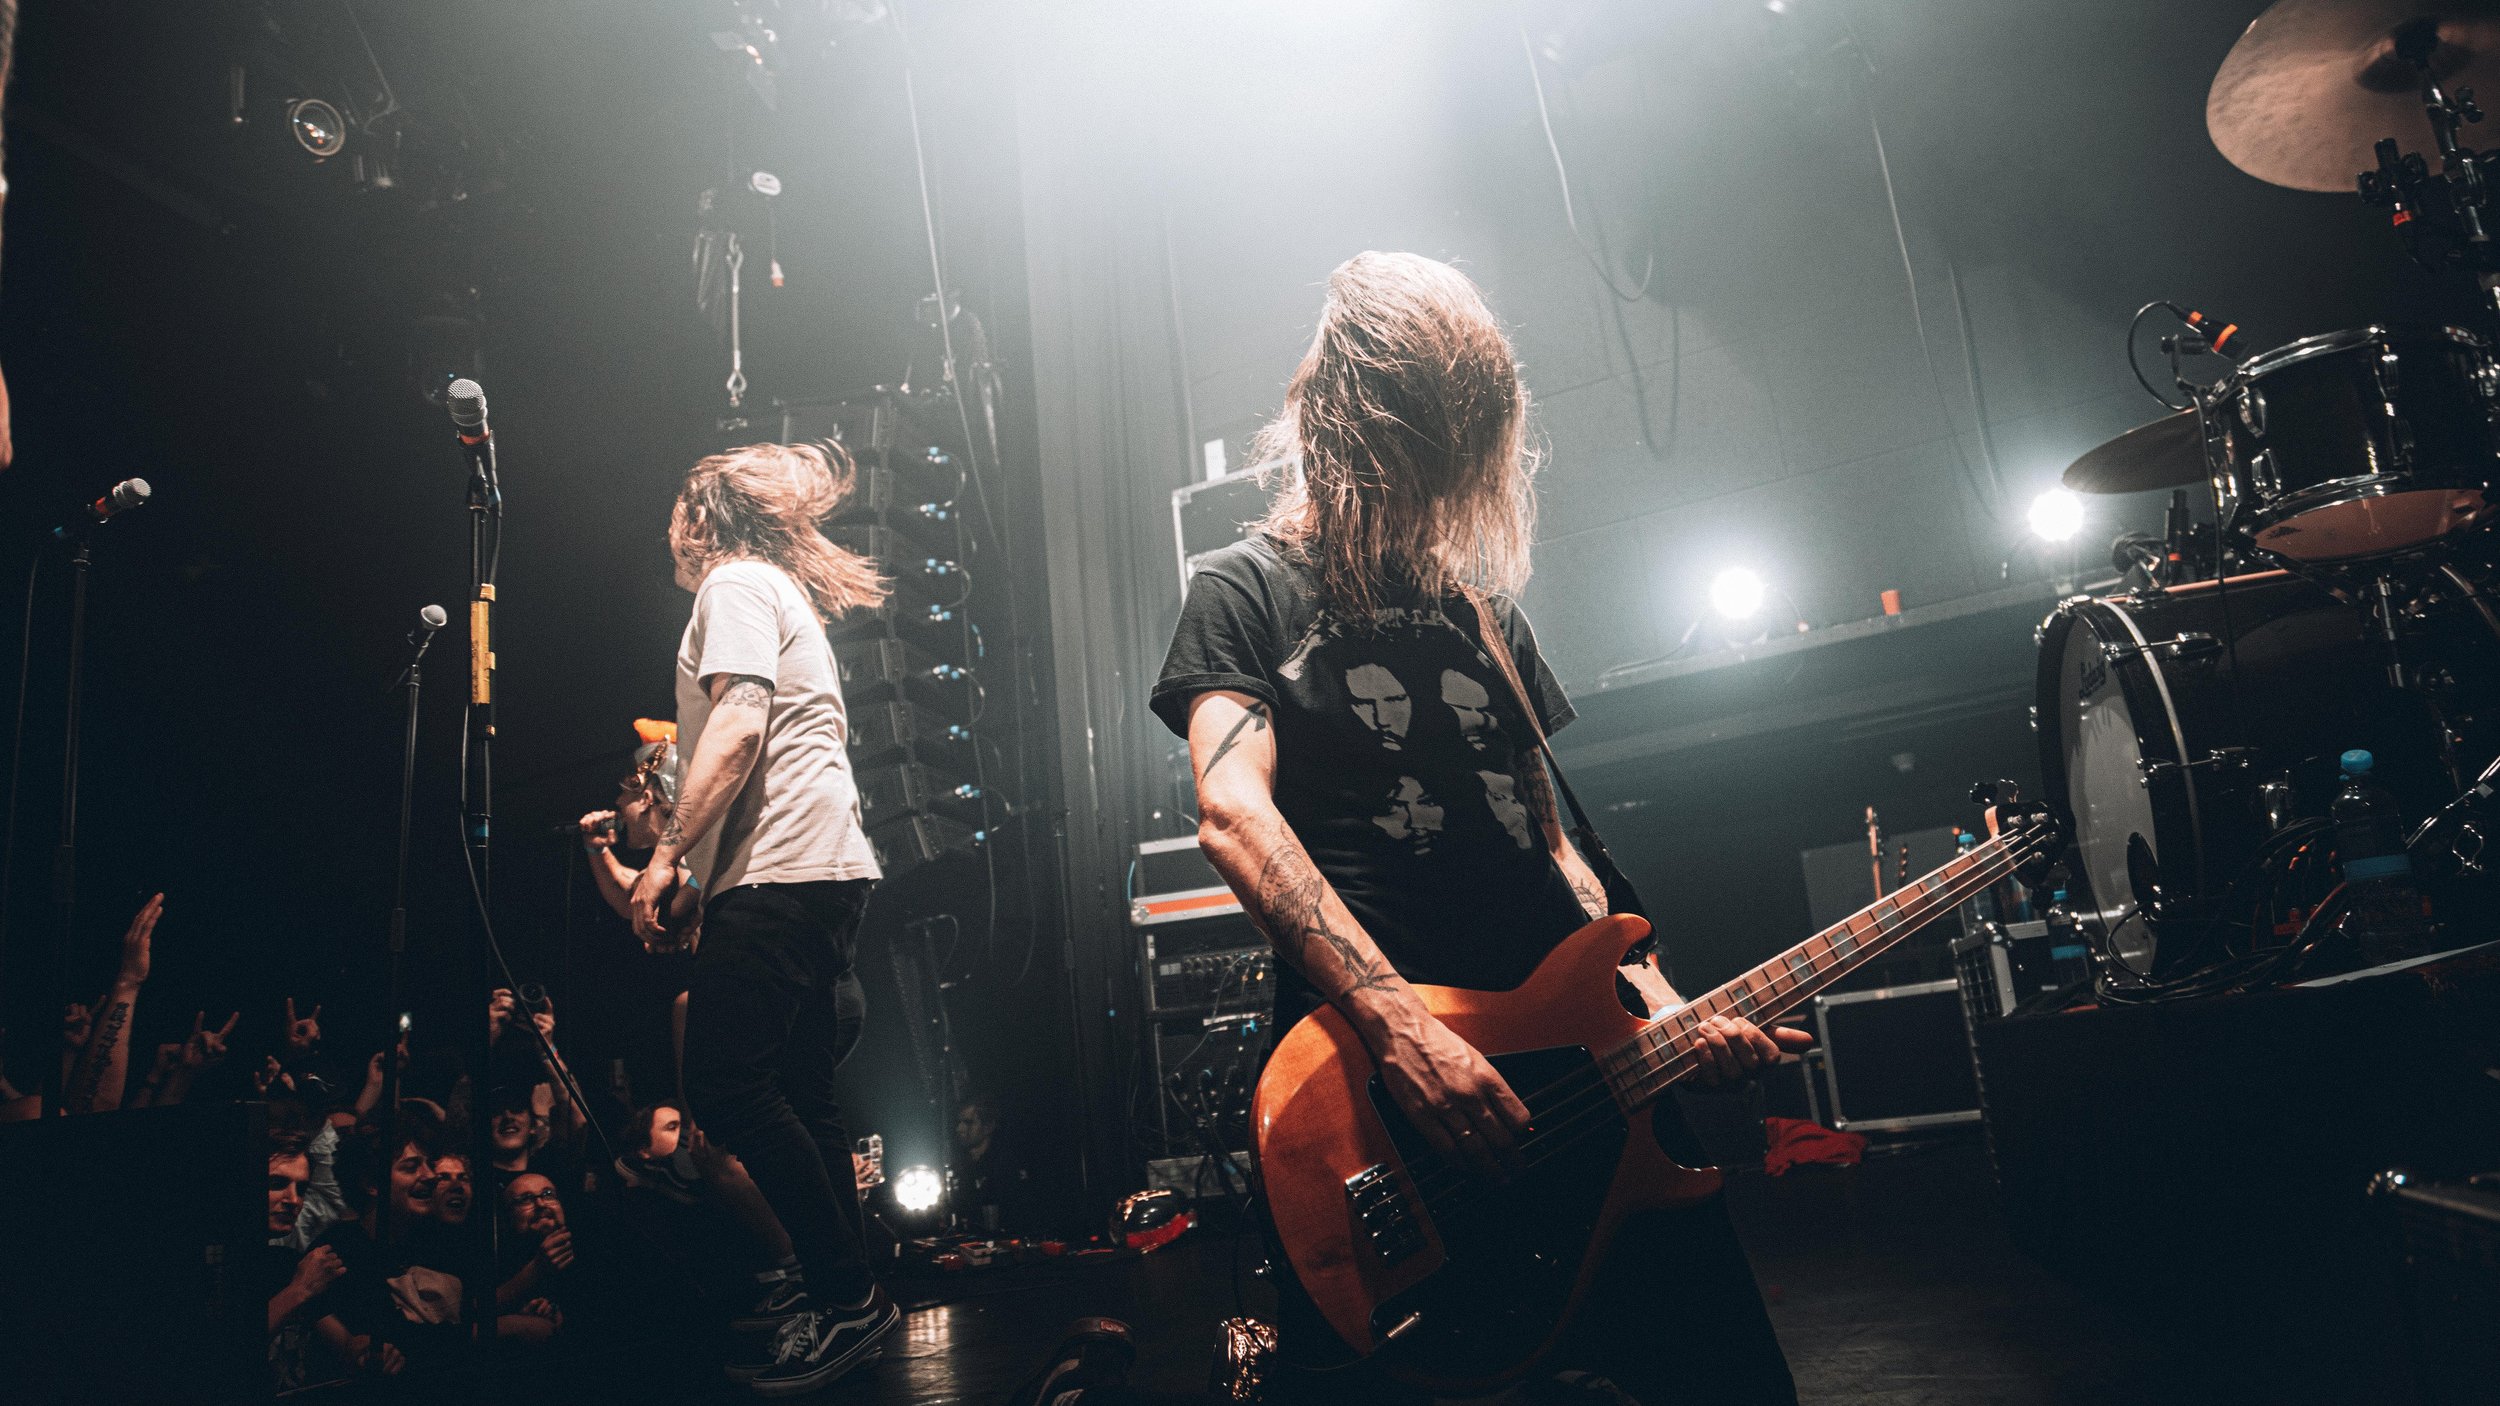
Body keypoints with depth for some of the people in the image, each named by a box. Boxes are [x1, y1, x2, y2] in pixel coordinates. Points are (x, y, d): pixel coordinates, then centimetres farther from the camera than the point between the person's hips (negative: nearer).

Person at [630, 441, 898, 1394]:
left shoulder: (736, 583, -1)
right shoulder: (789, 595, 28)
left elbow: (739, 723, -15)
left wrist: (667, 855, -15)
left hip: (780, 870, -10)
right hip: (827, 869, 10)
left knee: (726, 1088, -11)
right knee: (797, 1096, 9)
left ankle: (847, 1296, -7)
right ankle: (841, 1304, 13)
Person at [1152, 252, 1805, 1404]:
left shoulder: (1484, 609, 20)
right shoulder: (1247, 592, 2)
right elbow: (1234, 813, -14)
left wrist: (1668, 1010, 7)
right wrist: (1400, 1026, -25)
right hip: (1371, 1088, -5)